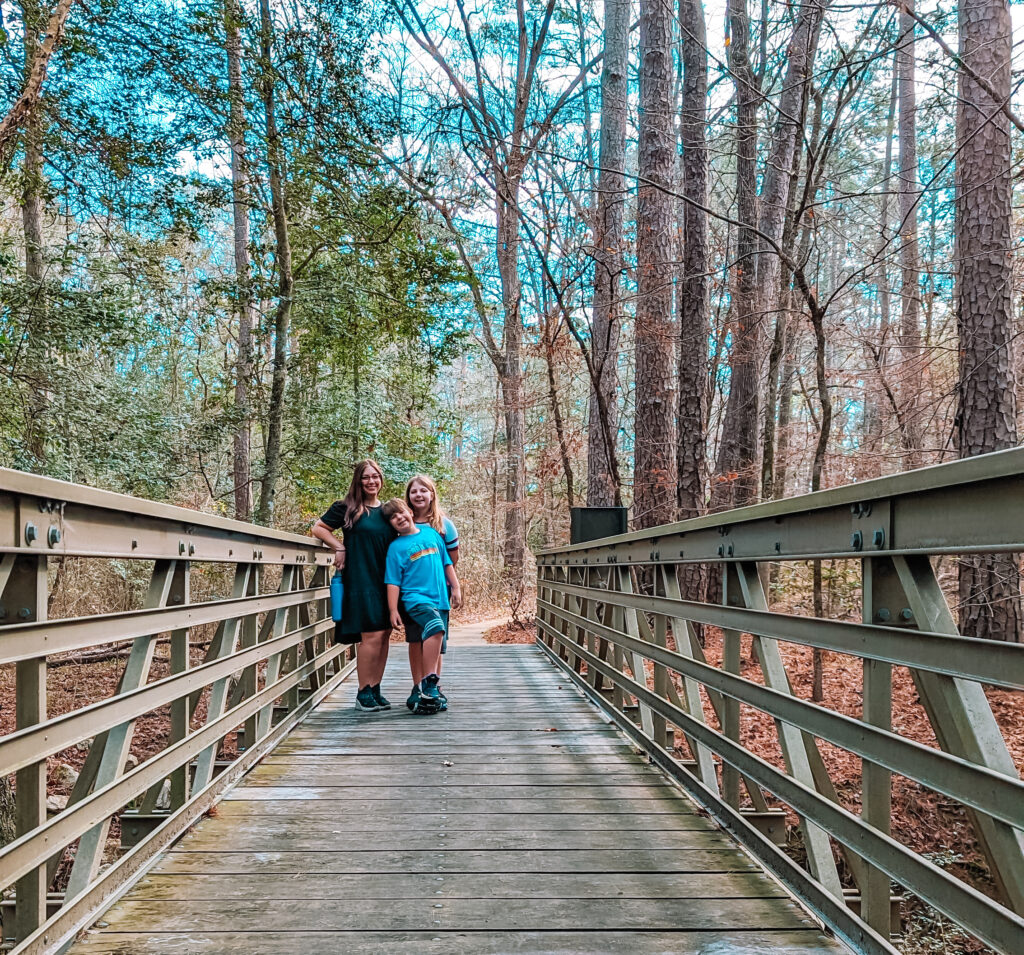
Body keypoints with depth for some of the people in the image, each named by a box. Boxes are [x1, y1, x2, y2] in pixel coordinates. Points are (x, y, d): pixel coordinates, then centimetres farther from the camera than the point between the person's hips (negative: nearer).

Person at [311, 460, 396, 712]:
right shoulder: (346, 508, 0)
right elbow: (318, 528, 3)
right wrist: (339, 547, -9)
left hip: (386, 582, 6)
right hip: (360, 580, -6)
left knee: (385, 634, 5)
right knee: (372, 635, -12)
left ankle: (375, 690, 15)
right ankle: (363, 694, -2)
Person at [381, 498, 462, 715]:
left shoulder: (431, 533, 11)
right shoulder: (396, 547, 1)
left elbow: (447, 563, 18)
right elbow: (393, 581, -1)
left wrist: (455, 588, 12)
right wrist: (393, 610, -7)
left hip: (439, 598, 5)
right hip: (415, 598, -5)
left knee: (434, 645, 7)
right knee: (435, 628, -28)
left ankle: (430, 690, 19)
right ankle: (426, 685, -21)